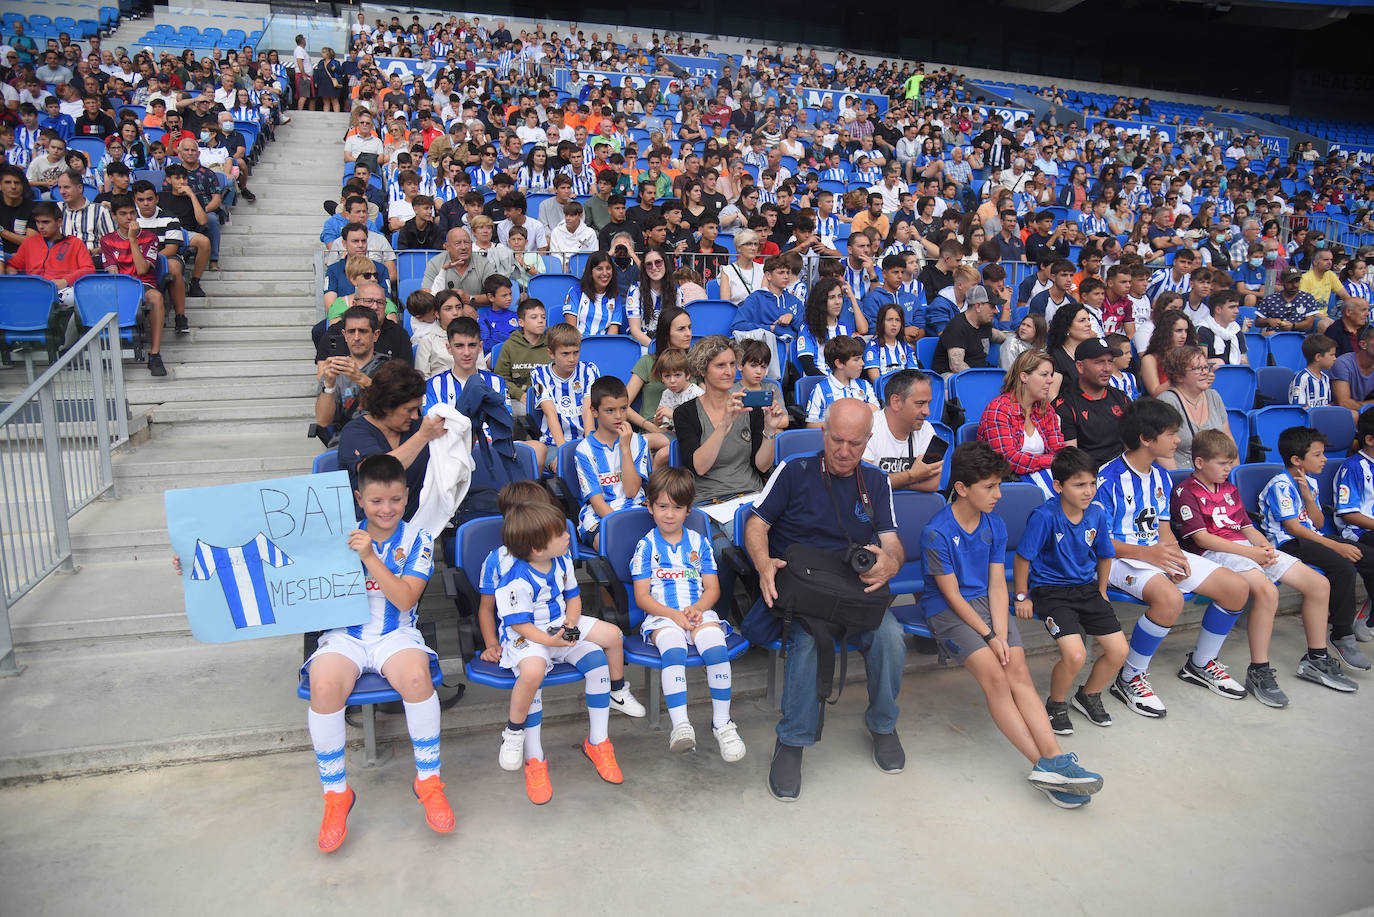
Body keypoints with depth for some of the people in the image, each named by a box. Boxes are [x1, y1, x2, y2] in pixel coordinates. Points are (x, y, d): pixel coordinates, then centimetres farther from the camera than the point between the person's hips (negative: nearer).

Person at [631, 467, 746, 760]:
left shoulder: (698, 543, 15)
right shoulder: (646, 546, 8)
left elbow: (712, 588, 12)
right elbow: (642, 597, 2)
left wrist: (697, 609, -10)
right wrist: (674, 615, -13)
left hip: (699, 613, 2)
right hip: (662, 616, -2)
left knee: (715, 647, -29)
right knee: (673, 650, -34)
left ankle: (721, 722, -16)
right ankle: (680, 725, -35)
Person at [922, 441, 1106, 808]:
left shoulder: (995, 525, 5)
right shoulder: (936, 532, -14)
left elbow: (997, 585, 2)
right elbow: (952, 595, -12)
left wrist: (1002, 634, -11)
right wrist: (989, 636, -14)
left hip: (986, 602, 5)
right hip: (947, 610, -5)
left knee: (1019, 670, -17)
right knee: (994, 675, -23)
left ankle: (1054, 758, -26)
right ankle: (1045, 764, -23)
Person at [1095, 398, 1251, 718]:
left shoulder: (1160, 476, 10)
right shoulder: (1109, 479, -17)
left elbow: (1163, 526, 15)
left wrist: (1173, 551, -6)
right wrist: (1147, 552, -28)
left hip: (1157, 552, 9)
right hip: (1119, 558, -9)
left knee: (1236, 588, -1)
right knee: (1170, 597, -37)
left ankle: (1201, 664, 20)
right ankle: (1130, 678, -16)